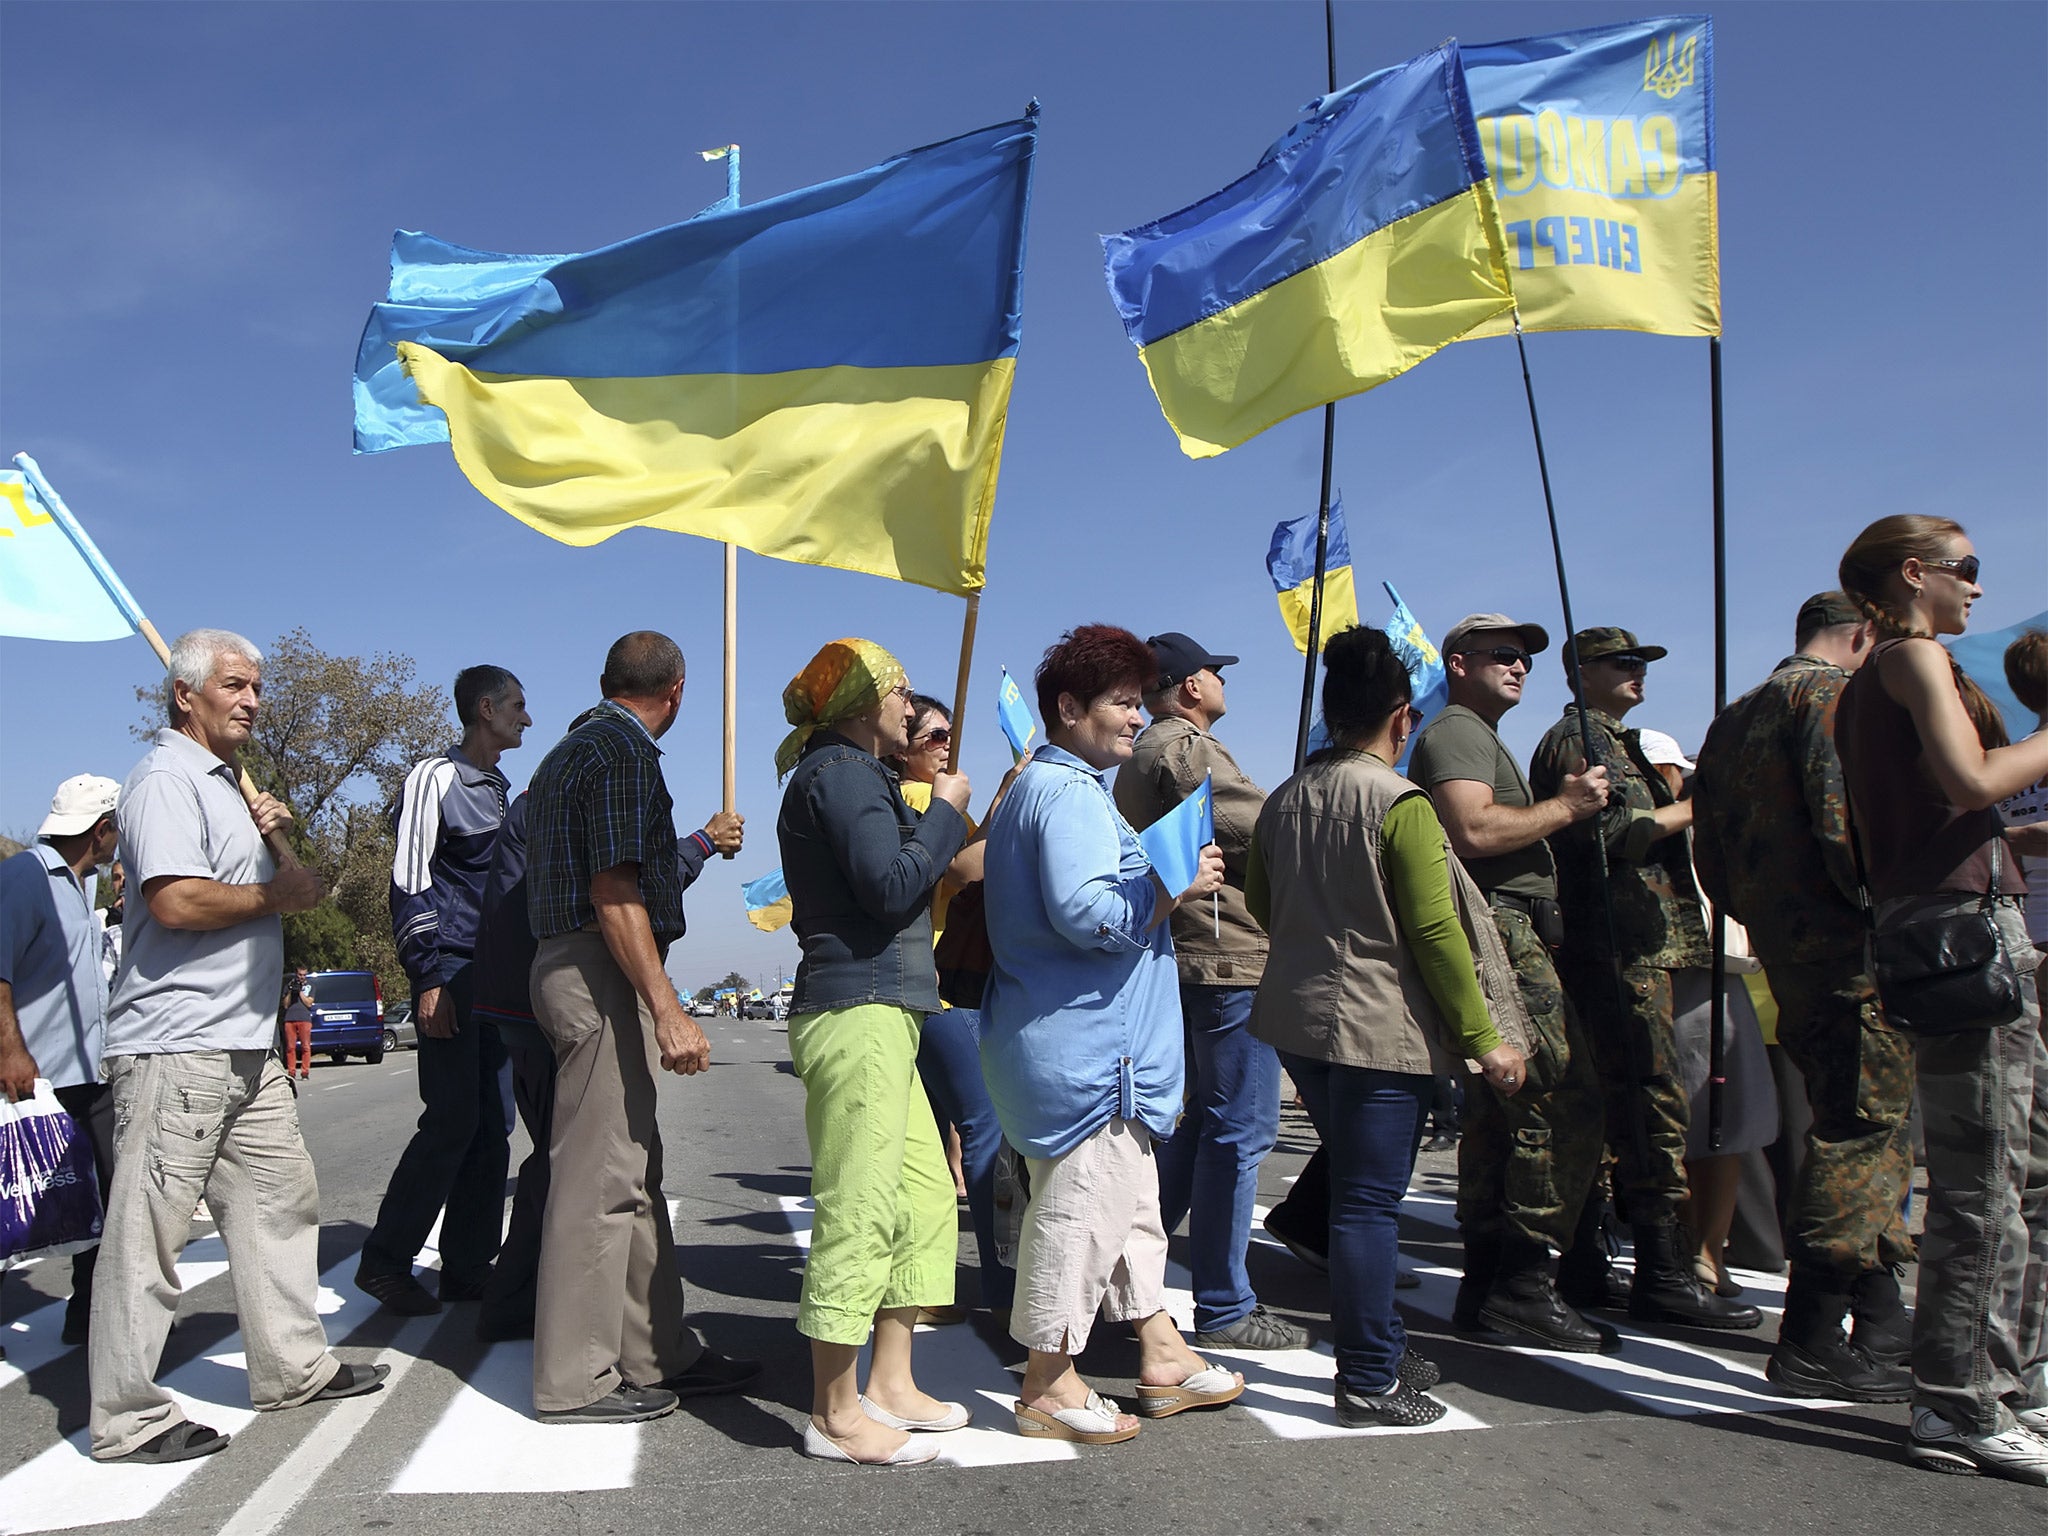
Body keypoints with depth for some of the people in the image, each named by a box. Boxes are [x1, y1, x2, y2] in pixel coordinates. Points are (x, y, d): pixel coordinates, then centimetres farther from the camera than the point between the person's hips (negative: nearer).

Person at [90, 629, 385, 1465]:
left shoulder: (224, 781, 20)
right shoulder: (166, 778, -12)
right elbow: (176, 900, -25)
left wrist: (270, 838, 10)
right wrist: (278, 893, -12)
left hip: (242, 1042, 10)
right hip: (174, 1044, -10)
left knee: (280, 1196, 14)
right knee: (148, 1228, -3)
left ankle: (294, 1365, 24)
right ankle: (126, 1417, 6)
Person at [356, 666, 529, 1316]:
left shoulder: (500, 790, 20)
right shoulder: (437, 777, -5)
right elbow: (410, 882, -11)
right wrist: (429, 978, -17)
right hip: (452, 975, -8)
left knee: (490, 1128, 6)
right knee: (451, 1121, -10)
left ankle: (467, 1268, 12)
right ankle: (384, 1260, 3)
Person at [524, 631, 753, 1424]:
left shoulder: (571, 750, 21)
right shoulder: (625, 751, -11)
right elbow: (614, 893, -20)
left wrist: (699, 843, 44)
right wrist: (668, 1009, -23)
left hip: (570, 966, 11)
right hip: (604, 976, -11)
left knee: (632, 1172, 13)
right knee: (600, 1176, -5)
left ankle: (659, 1354, 21)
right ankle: (577, 1379, 4)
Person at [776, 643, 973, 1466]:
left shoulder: (849, 774, 23)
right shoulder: (841, 772, -9)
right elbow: (891, 888, -19)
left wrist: (937, 823, 20)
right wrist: (944, 811, -7)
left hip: (878, 1014, 11)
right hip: (858, 1013, -11)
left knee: (925, 1197, 12)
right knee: (858, 1209, -7)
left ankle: (889, 1384, 20)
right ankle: (835, 1413, 2)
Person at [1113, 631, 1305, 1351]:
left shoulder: (1139, 758, 20)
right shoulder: (1188, 747, -12)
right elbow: (1264, 834, -19)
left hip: (1180, 954, 11)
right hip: (1232, 953, -10)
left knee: (1204, 1120, 19)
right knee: (1239, 1132, -4)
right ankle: (1225, 1310, 3)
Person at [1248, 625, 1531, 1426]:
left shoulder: (1284, 800, 7)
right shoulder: (1400, 804, -14)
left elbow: (1260, 901, 17)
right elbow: (1436, 932, -15)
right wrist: (1483, 1036, -8)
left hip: (1299, 1019, 8)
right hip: (1381, 1028, -7)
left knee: (1357, 1189, 19)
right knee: (1369, 1202, -1)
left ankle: (1379, 1347, 31)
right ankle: (1369, 1383, 7)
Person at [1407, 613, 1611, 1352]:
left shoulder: (1478, 738, 30)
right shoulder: (1457, 731, -5)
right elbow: (1472, 831, -22)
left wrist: (1567, 805, 19)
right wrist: (1565, 806, -12)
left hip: (1506, 938, 11)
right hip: (1500, 935, -11)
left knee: (1499, 1112, 11)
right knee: (1567, 1103, -14)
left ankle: (1485, 1287, 16)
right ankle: (1523, 1286, -11)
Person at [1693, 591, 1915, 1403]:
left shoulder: (1732, 719, 20)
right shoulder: (1834, 694, -7)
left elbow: (1712, 856, 18)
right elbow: (1846, 823, -21)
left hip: (1785, 954, 9)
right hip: (1848, 952, -9)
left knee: (1853, 1130, 17)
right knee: (1863, 1131, -5)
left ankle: (1883, 1328, 25)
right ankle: (1812, 1348, -2)